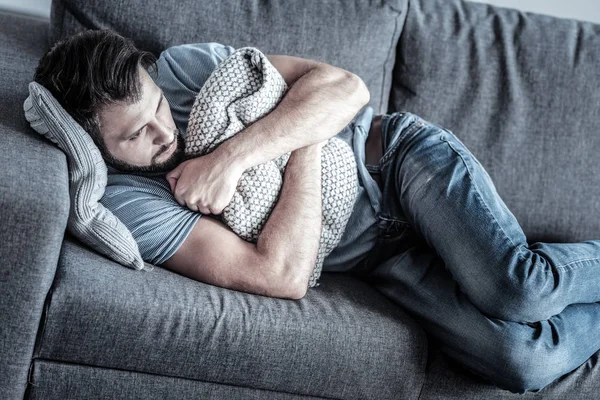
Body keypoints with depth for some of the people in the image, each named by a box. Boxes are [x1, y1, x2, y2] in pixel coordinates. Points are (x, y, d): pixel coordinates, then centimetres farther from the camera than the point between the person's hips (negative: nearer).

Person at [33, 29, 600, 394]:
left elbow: (347, 89, -16)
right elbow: (283, 276, -22)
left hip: (398, 152, 0)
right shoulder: (125, 201, -14)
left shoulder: (185, 66, -9)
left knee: (518, 287, -27)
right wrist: (305, 145, -19)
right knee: (521, 362, -21)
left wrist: (234, 154, -27)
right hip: (372, 255, 0)